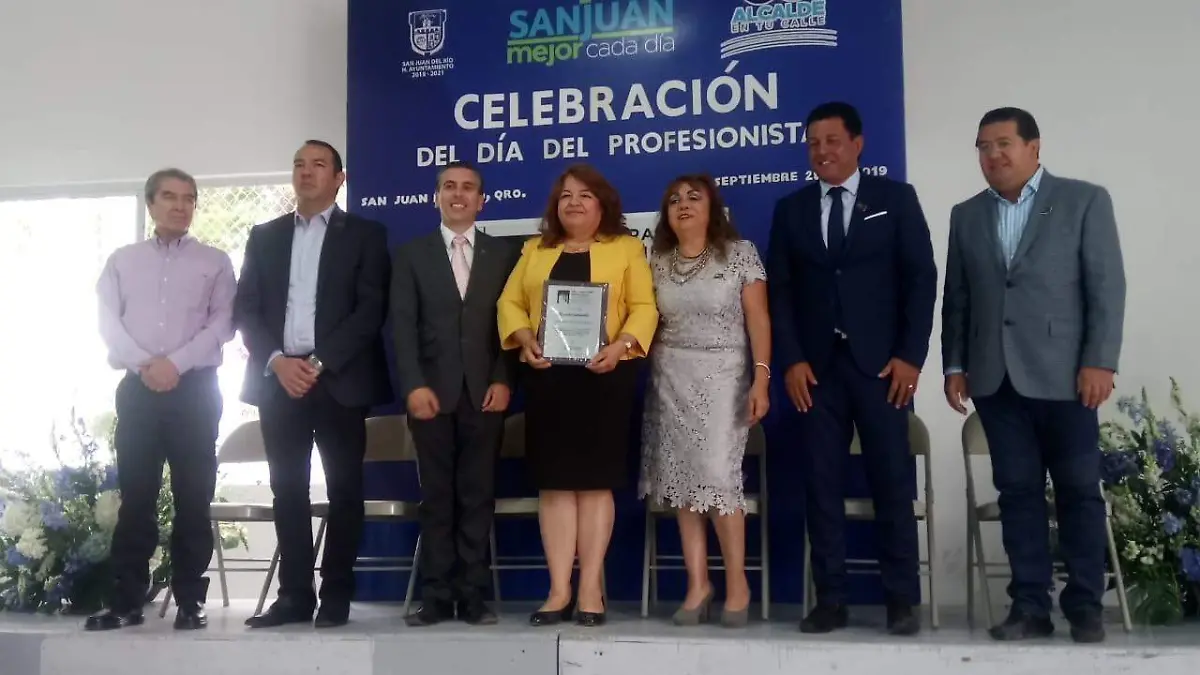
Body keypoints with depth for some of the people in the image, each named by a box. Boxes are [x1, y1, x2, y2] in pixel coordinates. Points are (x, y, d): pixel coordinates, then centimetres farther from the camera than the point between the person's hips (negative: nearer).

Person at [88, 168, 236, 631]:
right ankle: (126, 600, 7)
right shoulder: (122, 260, 12)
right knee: (135, 495, 2)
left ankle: (190, 601, 4)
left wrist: (175, 362, -13)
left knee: (193, 497, -1)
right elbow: (108, 320, 3)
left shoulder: (215, 261, 8)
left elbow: (223, 323, -2)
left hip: (195, 388, -1)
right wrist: (144, 364, -12)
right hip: (138, 388, 1)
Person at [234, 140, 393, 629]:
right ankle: (294, 594, 12)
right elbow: (246, 310, 8)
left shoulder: (365, 234, 5)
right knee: (288, 489, 5)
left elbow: (371, 309, -5)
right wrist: (277, 361, -9)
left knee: (343, 489, 0)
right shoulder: (264, 236, 15)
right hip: (278, 378, 3)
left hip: (340, 379, -3)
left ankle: (336, 595, 7)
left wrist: (319, 362, -13)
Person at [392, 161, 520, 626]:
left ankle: (473, 596, 8)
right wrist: (414, 386, -10)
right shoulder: (411, 254, 10)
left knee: (478, 496, 2)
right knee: (436, 497, 3)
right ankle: (437, 596, 8)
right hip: (432, 392, 0)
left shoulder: (504, 254, 11)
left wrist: (504, 381, -7)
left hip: (485, 392, 0)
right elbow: (403, 325, 2)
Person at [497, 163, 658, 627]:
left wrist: (620, 346, -16)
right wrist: (525, 340, -9)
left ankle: (591, 589, 4)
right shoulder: (536, 250, 17)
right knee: (554, 481, 1)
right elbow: (510, 302, 10)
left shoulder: (626, 248, 9)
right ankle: (559, 590, 5)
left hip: (605, 375, -2)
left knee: (596, 479, -1)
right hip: (547, 375, 3)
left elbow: (644, 307, 0)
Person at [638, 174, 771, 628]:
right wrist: (645, 371, -7)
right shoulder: (657, 262, 9)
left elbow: (758, 320, -5)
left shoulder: (740, 253, -1)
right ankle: (698, 583, 11)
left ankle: (737, 583, 5)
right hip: (669, 380, 4)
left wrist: (761, 379, -12)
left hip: (722, 377, -4)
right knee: (682, 478, 2)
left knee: (717, 475, -11)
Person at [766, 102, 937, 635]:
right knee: (821, 483, 1)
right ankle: (830, 599, 8)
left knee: (892, 480, 0)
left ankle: (902, 599, 9)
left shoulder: (896, 198, 6)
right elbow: (780, 290, 7)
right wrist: (791, 360, -3)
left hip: (880, 362, -2)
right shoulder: (790, 209, 12)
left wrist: (910, 355, -8)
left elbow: (921, 278, 0)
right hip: (815, 365, 2)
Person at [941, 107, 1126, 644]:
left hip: (1064, 374, -3)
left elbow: (1107, 286, -4)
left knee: (1078, 490, 3)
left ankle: (1085, 606, 14)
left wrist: (1099, 361, -11)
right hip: (995, 378, 3)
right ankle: (1030, 605, 11)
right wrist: (954, 365, 6)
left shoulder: (1085, 200, 2)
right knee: (1018, 491, 5)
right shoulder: (966, 216, 14)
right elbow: (957, 298, 13)